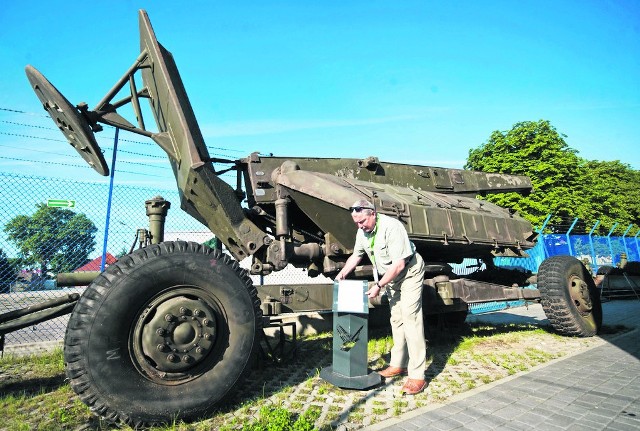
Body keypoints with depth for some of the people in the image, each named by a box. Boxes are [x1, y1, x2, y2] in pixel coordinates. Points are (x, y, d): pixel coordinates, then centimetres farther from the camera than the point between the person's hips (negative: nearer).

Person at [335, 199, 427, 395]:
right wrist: (342, 274, -1)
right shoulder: (362, 232, -6)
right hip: (390, 277, 8)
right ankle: (398, 365, 25)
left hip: (409, 273, -8)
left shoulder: (391, 227, -30)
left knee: (410, 319, -10)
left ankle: (417, 376, -4)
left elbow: (399, 264, -29)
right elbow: (356, 256, 11)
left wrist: (378, 286, -25)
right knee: (396, 320, 13)